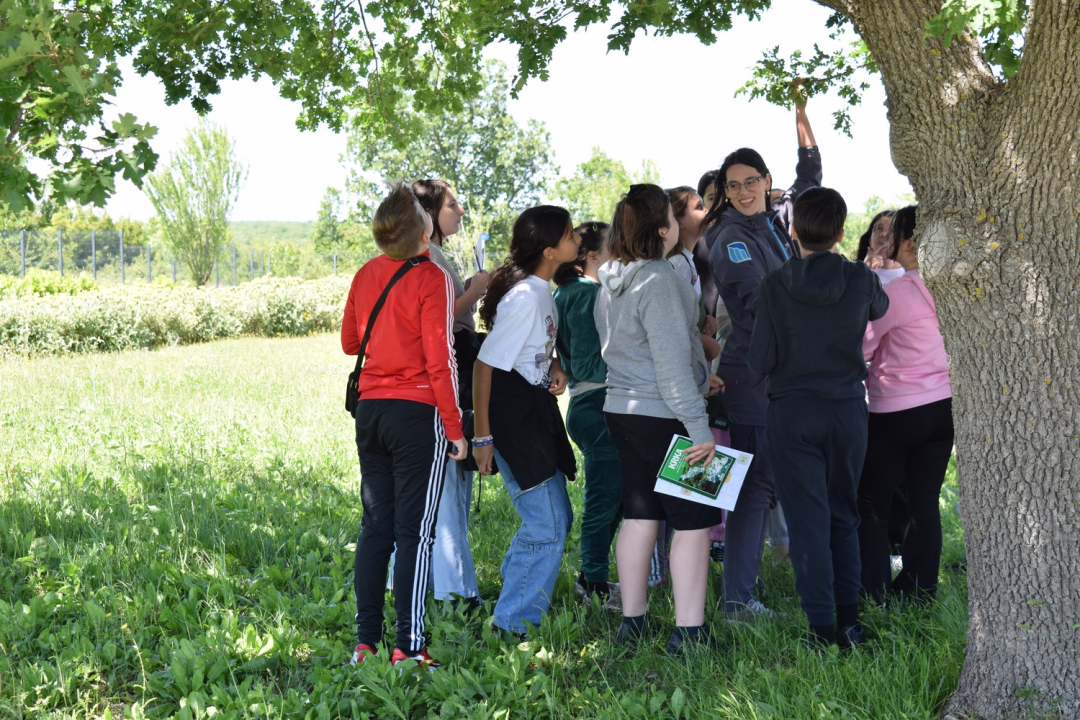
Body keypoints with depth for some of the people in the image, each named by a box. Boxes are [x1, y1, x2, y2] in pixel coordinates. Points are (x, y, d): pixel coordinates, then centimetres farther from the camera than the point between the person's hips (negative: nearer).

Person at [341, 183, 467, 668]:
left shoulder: (365, 276, 8)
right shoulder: (431, 279, -10)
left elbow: (349, 342, 19)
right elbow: (439, 359, -13)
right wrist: (455, 427, -8)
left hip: (370, 410, 6)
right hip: (417, 411, -6)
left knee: (375, 526, 11)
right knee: (415, 530, -1)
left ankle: (366, 641, 13)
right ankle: (408, 646, 0)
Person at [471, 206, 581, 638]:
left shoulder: (542, 291, 8)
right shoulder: (524, 296, -21)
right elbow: (485, 364, -19)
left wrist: (555, 367, 2)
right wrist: (482, 436, -18)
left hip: (537, 412, 10)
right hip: (512, 416, -10)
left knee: (558, 518, 17)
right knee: (547, 528, -7)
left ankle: (513, 586, 32)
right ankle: (513, 625, 3)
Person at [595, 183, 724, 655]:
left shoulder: (611, 283, 9)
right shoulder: (659, 280, -18)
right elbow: (671, 364, -21)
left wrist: (698, 378, 19)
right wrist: (699, 428, -19)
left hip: (622, 410, 9)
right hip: (665, 417, -9)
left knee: (639, 516, 14)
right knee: (692, 522, -2)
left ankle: (632, 621, 20)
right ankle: (688, 631, -1)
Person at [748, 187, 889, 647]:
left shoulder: (774, 286, -10)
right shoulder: (860, 280, -5)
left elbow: (760, 362, -9)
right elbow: (880, 308, 20)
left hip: (792, 412, -2)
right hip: (848, 408, 2)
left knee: (808, 519, 0)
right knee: (843, 517, 15)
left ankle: (822, 626, -2)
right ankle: (849, 621, 17)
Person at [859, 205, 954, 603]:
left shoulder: (896, 291, -16)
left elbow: (860, 349, -9)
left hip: (897, 412, -6)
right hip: (944, 405, 6)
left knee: (872, 504, 6)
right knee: (925, 502, 12)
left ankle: (874, 595, 4)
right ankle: (918, 591, 17)